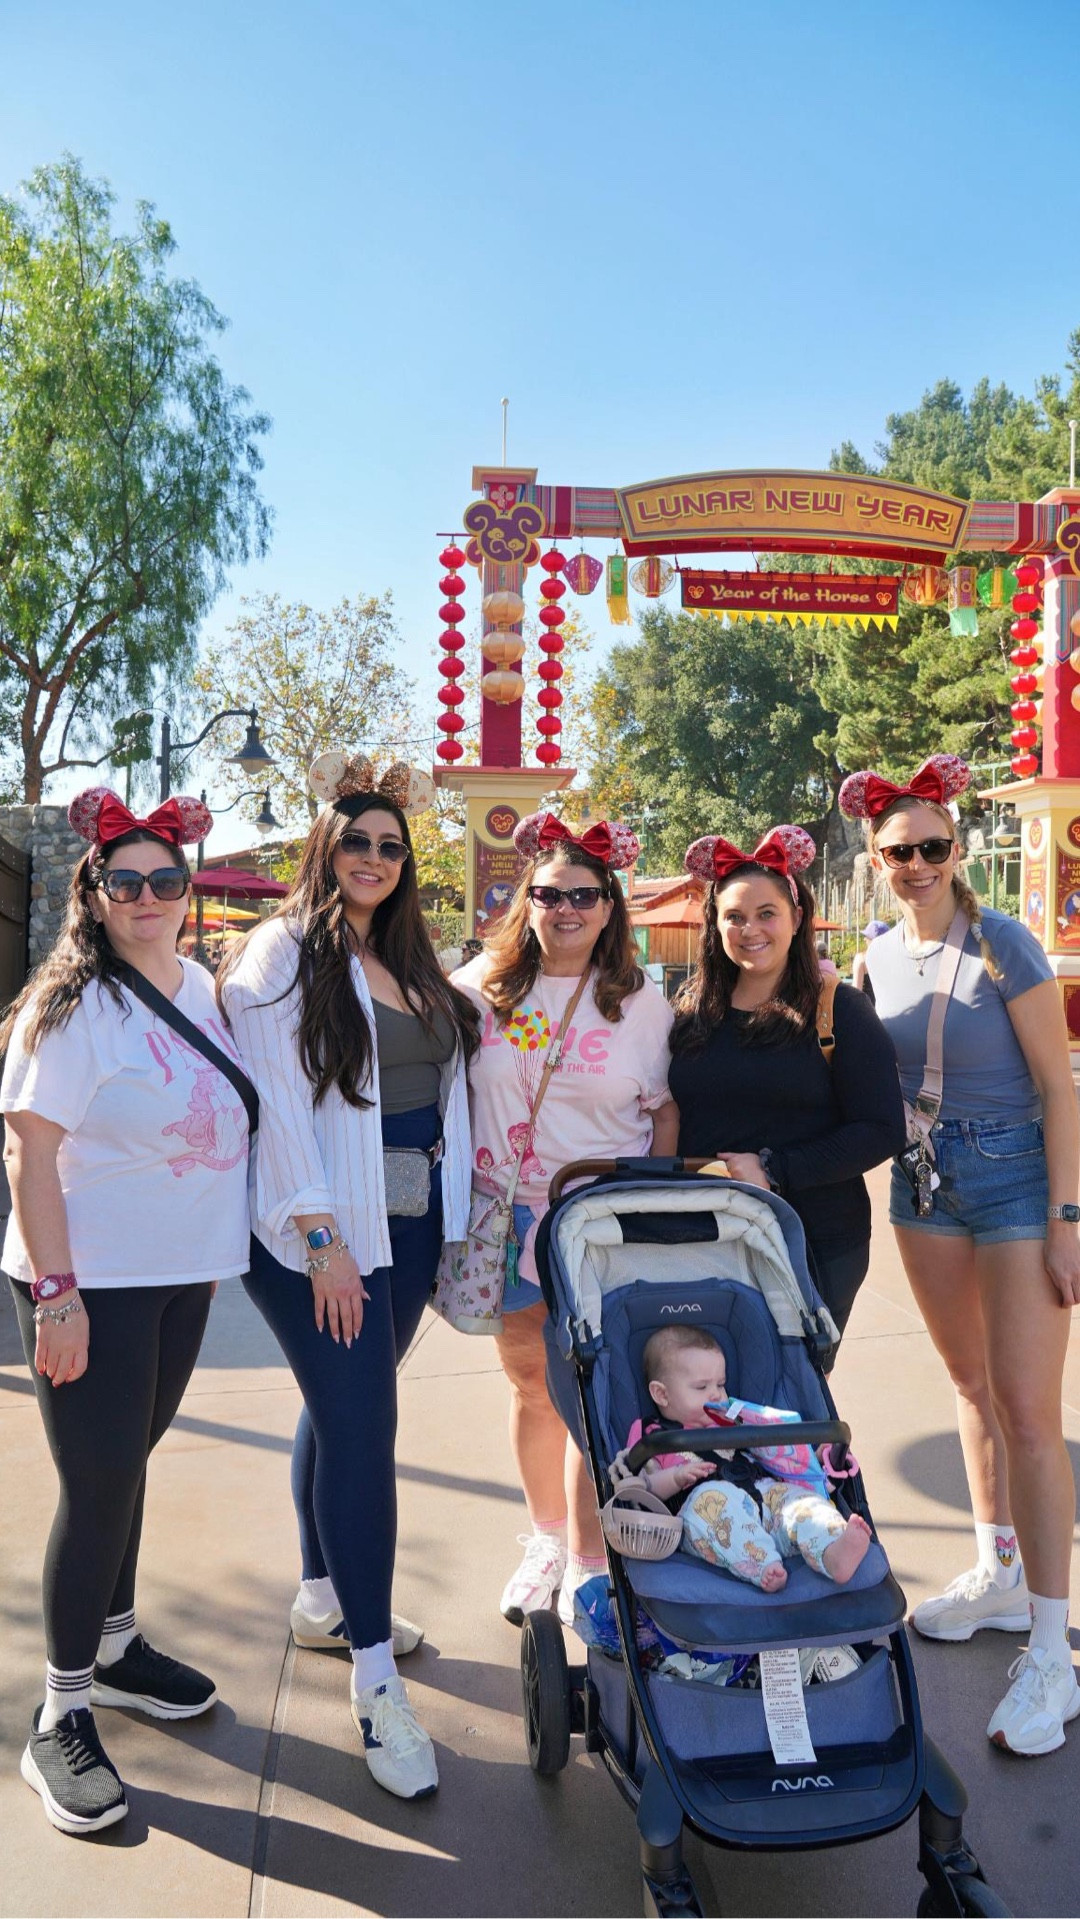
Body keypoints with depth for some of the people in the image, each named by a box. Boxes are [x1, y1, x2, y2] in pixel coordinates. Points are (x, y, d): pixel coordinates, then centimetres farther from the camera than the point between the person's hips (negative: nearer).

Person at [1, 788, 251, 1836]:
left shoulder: (201, 988, 6)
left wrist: (216, 1246, 16)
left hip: (182, 1275, 7)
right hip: (91, 1282, -6)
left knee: (128, 1461, 19)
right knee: (99, 1486, -2)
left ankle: (115, 1649, 38)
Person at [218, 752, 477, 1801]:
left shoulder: (410, 962, 13)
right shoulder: (283, 955, -8)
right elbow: (280, 1105, -14)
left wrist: (451, 1212, 10)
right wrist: (323, 1240, -17)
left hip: (409, 1223, 7)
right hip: (321, 1232, -7)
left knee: (344, 1409, 18)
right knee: (361, 1428, -7)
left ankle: (323, 1600, 35)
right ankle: (375, 1684, 3)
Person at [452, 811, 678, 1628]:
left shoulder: (641, 1002, -1)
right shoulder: (484, 987, 0)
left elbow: (667, 1109, 4)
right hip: (507, 1217, 2)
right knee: (531, 1382, 13)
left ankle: (587, 1564, 14)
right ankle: (548, 1540, 33)